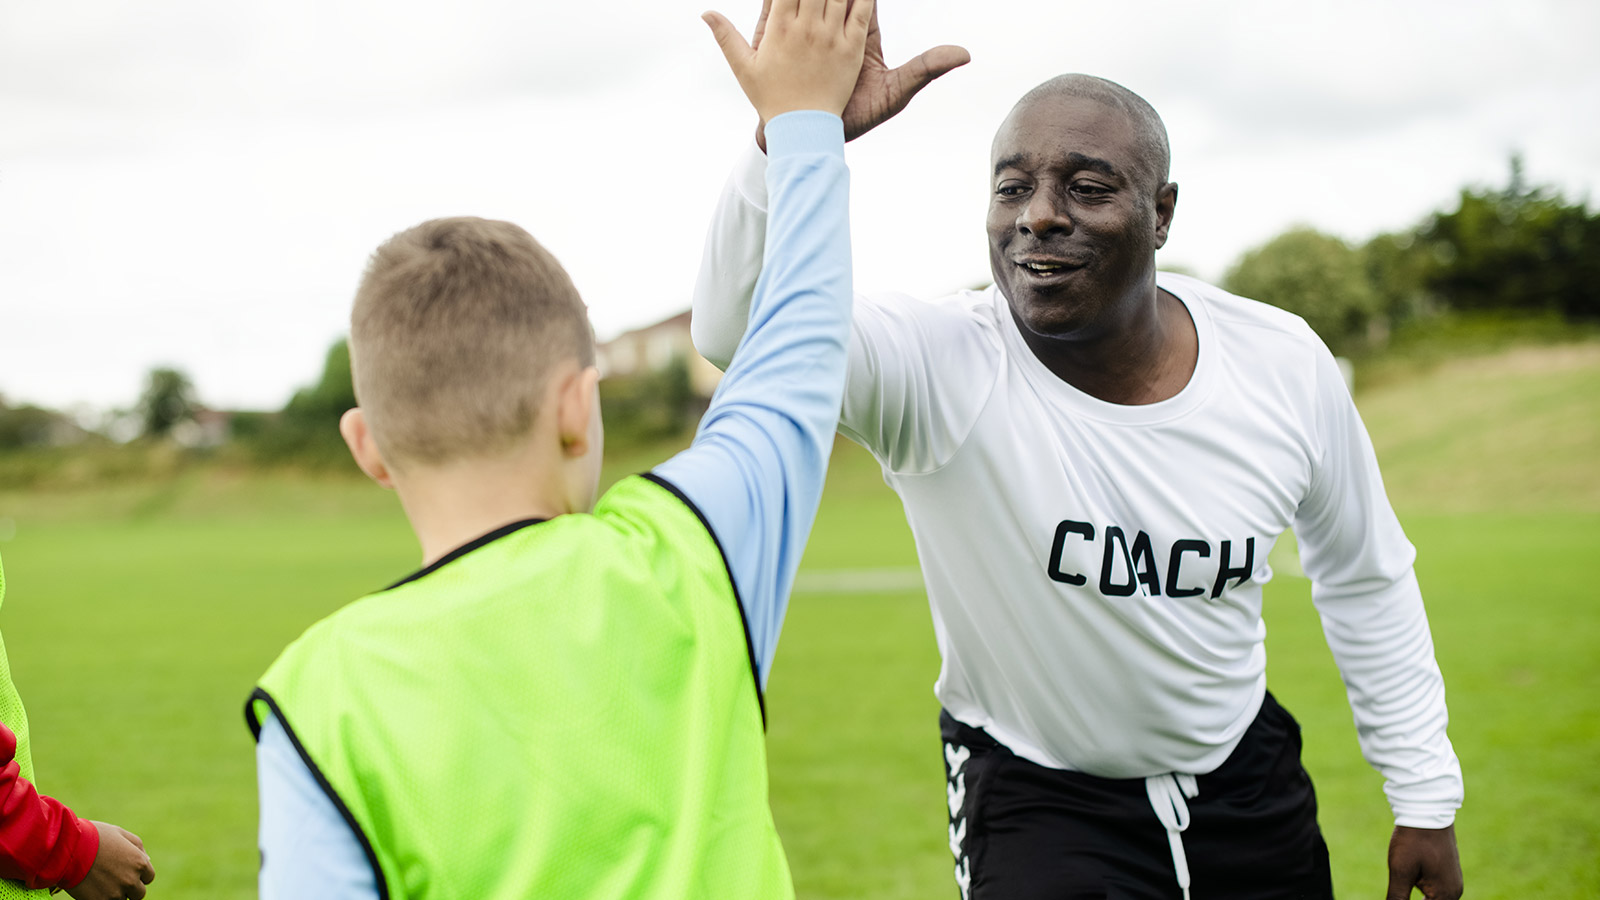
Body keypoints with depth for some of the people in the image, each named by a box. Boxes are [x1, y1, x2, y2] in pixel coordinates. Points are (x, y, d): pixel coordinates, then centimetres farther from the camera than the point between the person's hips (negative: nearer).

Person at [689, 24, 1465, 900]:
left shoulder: (1285, 366, -12)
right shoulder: (940, 368, -25)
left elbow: (1365, 579, 4)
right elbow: (737, 326, -44)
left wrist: (1425, 795, 8)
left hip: (1244, 778, 4)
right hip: (1035, 797, -3)